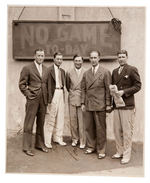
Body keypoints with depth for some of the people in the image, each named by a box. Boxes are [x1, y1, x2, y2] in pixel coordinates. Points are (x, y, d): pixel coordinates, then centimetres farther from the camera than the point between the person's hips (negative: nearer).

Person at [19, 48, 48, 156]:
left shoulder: (46, 70, 11)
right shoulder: (27, 68, -3)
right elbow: (22, 84, -2)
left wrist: (46, 96, 8)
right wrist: (28, 94, -7)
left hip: (43, 100, 5)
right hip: (32, 100, -5)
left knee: (41, 123, 12)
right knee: (29, 124, -1)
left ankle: (40, 144, 24)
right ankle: (27, 147, 7)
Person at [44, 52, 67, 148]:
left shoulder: (62, 71, 16)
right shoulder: (50, 70, -7)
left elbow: (63, 84, 15)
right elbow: (49, 85, -12)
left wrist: (63, 94, 6)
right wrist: (49, 98, -16)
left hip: (61, 94, 7)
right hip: (54, 93, -7)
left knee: (60, 117, 11)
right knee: (51, 117, -3)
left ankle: (58, 138, 24)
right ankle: (47, 140, 8)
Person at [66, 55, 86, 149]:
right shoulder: (69, 73, 8)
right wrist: (71, 92, 12)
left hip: (82, 98, -3)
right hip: (72, 98, 3)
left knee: (82, 120, -3)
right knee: (73, 120, 6)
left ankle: (82, 141, 9)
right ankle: (74, 138, 21)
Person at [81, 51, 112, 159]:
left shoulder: (105, 72, -1)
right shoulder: (86, 73, 12)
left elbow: (108, 89, -3)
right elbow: (83, 89, 14)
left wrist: (108, 104, -7)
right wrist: (83, 103, 8)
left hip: (100, 105, -4)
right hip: (89, 105, 4)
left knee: (100, 128, 1)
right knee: (89, 127, 9)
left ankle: (101, 150, 12)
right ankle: (91, 147, 24)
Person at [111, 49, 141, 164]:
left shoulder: (132, 70, -2)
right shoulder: (115, 71, 16)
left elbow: (137, 86, -6)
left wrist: (124, 92, -15)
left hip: (127, 105, -6)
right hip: (116, 105, 6)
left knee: (127, 131, -1)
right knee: (117, 130, 10)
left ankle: (127, 155, 9)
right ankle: (120, 152, 23)